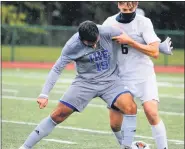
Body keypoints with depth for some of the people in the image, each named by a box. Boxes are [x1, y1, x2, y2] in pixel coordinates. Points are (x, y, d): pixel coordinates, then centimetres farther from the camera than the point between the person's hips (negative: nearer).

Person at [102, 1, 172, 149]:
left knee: (152, 113, -22)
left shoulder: (143, 22, -9)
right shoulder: (110, 22, 1)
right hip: (120, 77, 3)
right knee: (115, 124, 0)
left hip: (143, 76, -3)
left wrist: (129, 41, -23)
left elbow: (154, 52, -17)